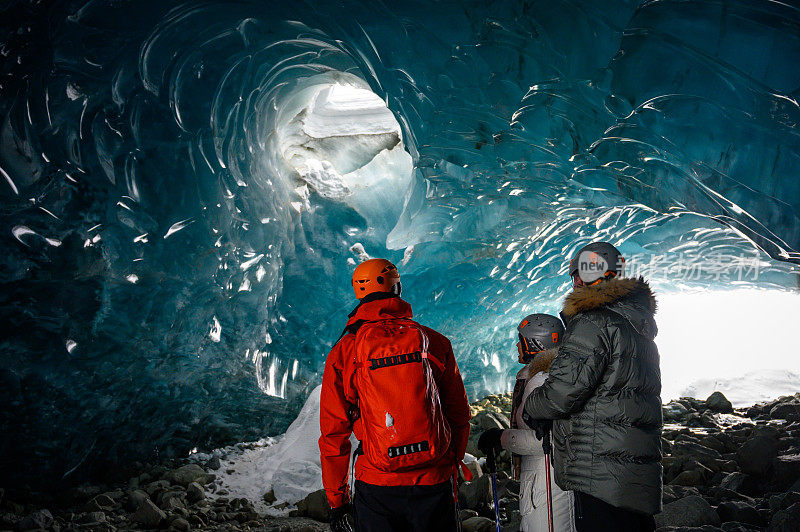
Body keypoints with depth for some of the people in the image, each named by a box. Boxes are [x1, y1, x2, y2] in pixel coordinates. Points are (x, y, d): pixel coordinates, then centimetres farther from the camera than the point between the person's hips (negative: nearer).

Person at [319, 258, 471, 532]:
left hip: (376, 486, 0)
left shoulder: (343, 352, -3)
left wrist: (337, 498, 8)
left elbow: (333, 432, -1)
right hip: (435, 483, 1)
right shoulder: (434, 342, 0)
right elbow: (459, 415, 6)